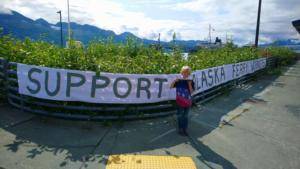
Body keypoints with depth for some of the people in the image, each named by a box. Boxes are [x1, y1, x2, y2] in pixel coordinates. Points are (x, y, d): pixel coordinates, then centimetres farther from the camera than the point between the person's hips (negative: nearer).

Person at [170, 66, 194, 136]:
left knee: (185, 116, 13)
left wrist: (189, 84, -21)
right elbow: (171, 87, -8)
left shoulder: (190, 81, -4)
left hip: (188, 101, 2)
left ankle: (185, 129, 26)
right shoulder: (178, 80, -7)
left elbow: (191, 91, -8)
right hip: (180, 102, -1)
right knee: (180, 115, 9)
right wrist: (174, 81, -22)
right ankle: (180, 129, 24)